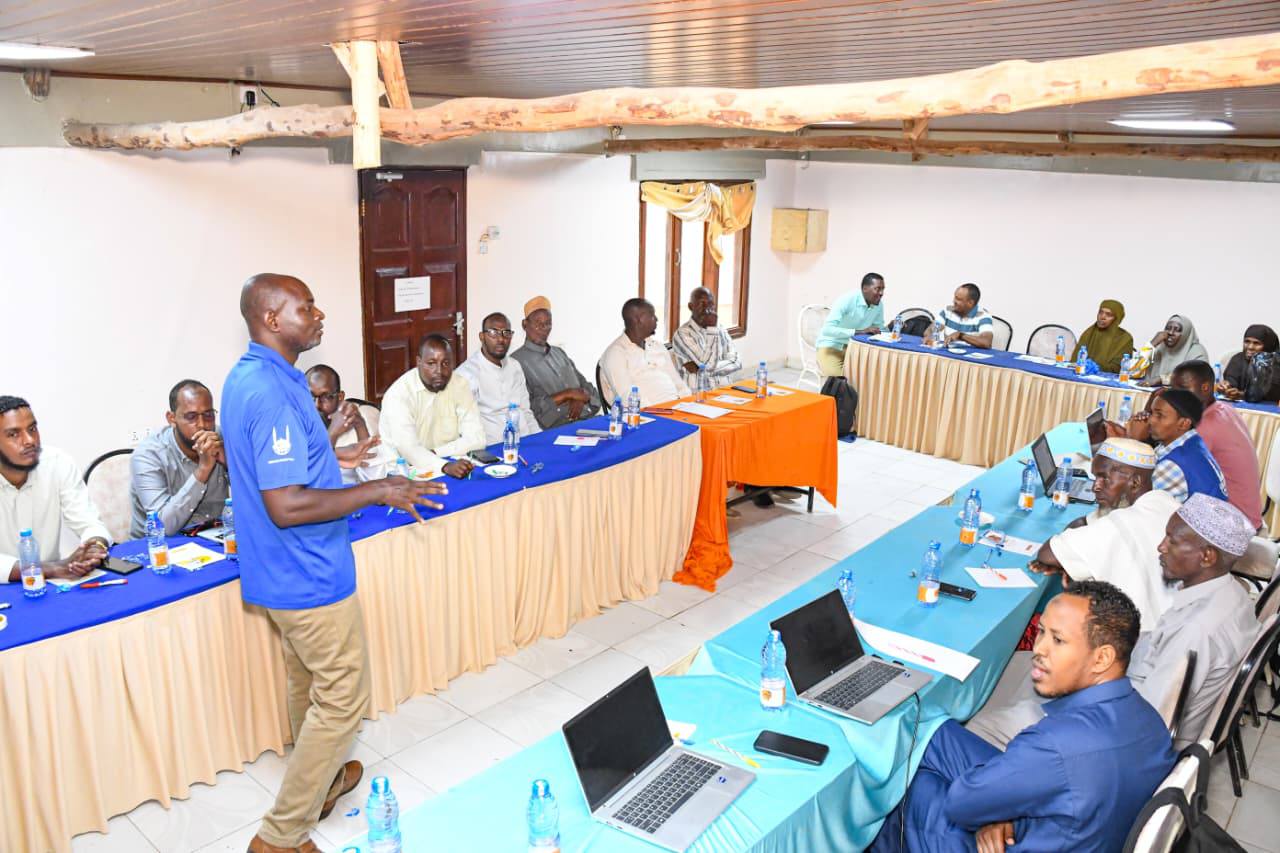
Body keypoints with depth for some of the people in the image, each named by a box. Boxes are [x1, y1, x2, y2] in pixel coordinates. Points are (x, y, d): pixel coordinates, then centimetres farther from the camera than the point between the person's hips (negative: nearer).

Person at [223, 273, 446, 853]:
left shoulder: (247, 377, 7)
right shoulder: (272, 393, -26)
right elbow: (287, 506, -30)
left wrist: (328, 449, 21)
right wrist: (377, 492, -23)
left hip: (285, 572, 10)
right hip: (309, 575, -10)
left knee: (309, 684, 25)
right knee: (343, 698, 3)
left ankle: (318, 782, 45)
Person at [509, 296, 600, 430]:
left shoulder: (559, 353, 22)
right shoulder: (516, 361, 0)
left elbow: (589, 389, 19)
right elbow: (526, 407, -12)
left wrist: (579, 400, -5)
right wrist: (568, 394, -10)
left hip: (587, 420, 7)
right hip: (555, 428, -7)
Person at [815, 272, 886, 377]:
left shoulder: (878, 305, -5)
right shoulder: (846, 301, -24)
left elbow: (880, 329, 9)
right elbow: (827, 329, -34)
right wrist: (859, 331, -38)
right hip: (831, 346, -6)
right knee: (838, 376, -29)